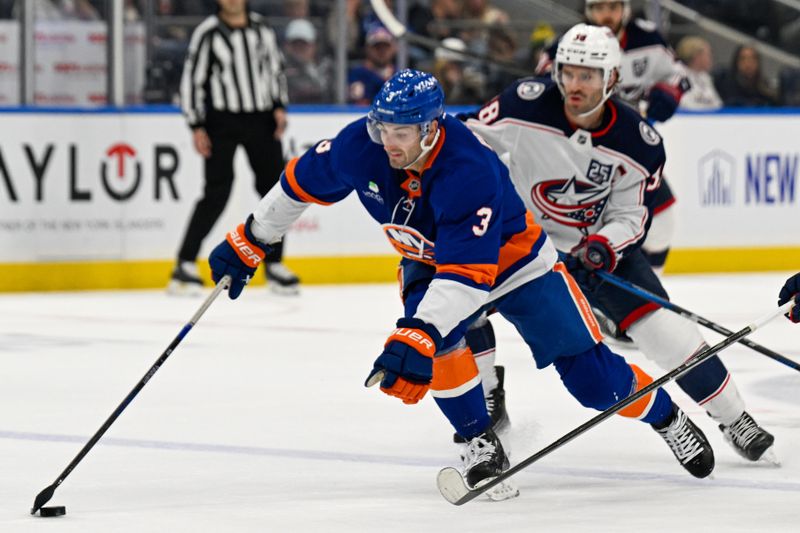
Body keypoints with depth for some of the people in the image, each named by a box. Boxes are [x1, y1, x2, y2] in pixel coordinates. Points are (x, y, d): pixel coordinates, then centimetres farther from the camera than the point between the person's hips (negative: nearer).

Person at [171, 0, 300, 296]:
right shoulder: (208, 33, -6)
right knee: (217, 191, -13)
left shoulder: (261, 28, 8)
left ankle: (274, 265, 16)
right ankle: (186, 265, -7)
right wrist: (196, 126, -10)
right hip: (222, 120, -5)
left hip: (261, 119, 5)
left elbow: (275, 68, 19)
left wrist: (279, 106, 6)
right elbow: (191, 80, -5)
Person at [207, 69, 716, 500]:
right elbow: (302, 182, -6)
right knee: (434, 335, -29)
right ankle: (482, 444, -9)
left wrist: (416, 338, -55)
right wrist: (248, 243, -1)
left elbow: (469, 275, -46)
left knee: (592, 377, -5)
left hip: (512, 261, -4)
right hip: (430, 260, 5)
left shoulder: (469, 172, -42)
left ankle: (666, 415, 25)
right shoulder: (360, 148, -25)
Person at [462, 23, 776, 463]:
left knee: (663, 329, -10)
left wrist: (607, 242, -29)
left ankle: (734, 420, 6)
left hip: (600, 245, 0)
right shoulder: (526, 105, -22)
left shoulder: (637, 143, -17)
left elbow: (630, 214, -9)